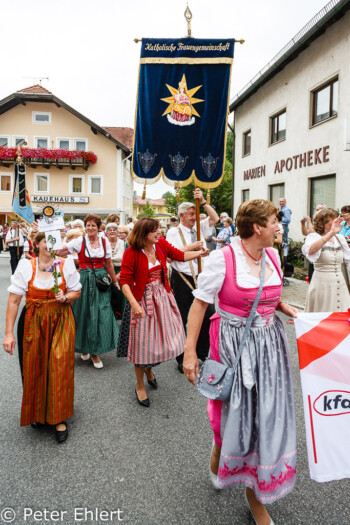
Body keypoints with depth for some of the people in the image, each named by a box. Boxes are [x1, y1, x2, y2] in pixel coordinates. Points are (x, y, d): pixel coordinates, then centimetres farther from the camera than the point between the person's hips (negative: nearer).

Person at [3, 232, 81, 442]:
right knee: (34, 368, 8)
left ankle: (59, 419, 10)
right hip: (33, 322, 1)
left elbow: (76, 291, 8)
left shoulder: (66, 264, -4)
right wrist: (9, 332, -8)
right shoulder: (26, 265, -6)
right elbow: (14, 300, -5)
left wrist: (66, 297, -16)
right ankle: (36, 412, 34)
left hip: (61, 321, 0)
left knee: (60, 366, -6)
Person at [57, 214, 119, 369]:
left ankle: (95, 351, 12)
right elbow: (60, 252, -6)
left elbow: (108, 264, 12)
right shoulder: (79, 241, -1)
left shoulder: (105, 242, 5)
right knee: (84, 313, 5)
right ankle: (84, 347, 27)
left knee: (102, 314, -2)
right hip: (84, 279, -1)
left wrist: (115, 282, 15)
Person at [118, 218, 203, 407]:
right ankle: (140, 386, 26)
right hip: (143, 299, -5)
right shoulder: (131, 253, -17)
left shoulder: (161, 244, -3)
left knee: (163, 336, 13)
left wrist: (202, 252, -1)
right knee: (143, 342, 4)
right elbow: (124, 281, -17)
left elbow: (180, 255, 8)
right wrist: (133, 303, -27)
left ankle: (149, 368, 44)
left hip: (163, 296, 6)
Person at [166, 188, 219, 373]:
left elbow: (215, 218, 5)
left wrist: (203, 201, -4)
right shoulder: (174, 232, -4)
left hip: (201, 278, 5)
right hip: (182, 280, -5)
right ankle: (181, 359, 19)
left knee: (208, 314, 7)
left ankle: (203, 352, 26)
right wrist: (191, 246, -15)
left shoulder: (199, 228, 11)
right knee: (181, 320, 6)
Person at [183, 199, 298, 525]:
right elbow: (199, 303, -12)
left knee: (267, 415, 12)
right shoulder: (222, 259, -16)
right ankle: (218, 452, 46)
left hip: (269, 343, 6)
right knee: (236, 411, 9)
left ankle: (255, 491, 35)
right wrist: (190, 351, -13)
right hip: (233, 345, -5)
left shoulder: (272, 255, 2)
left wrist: (287, 308, -1)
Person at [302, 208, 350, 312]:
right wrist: (331, 233, -37)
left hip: (340, 284, 5)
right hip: (322, 284, -5)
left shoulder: (340, 238, 9)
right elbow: (311, 251, -33)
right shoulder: (313, 237, -9)